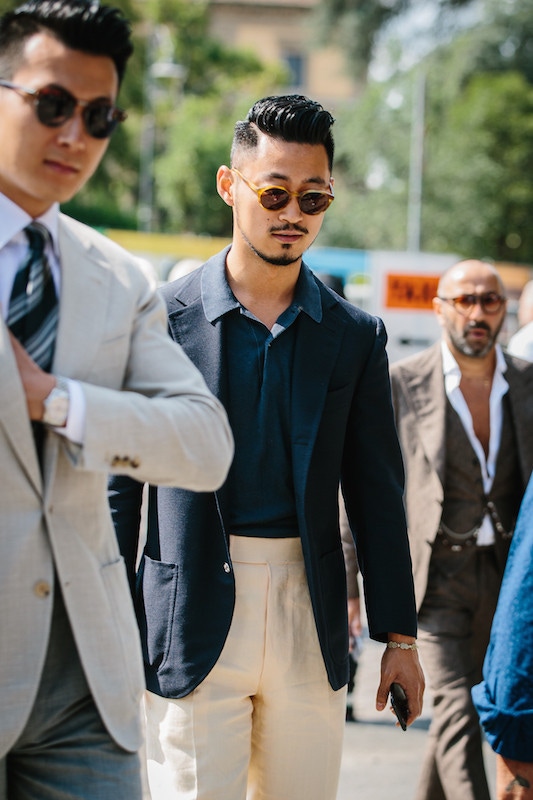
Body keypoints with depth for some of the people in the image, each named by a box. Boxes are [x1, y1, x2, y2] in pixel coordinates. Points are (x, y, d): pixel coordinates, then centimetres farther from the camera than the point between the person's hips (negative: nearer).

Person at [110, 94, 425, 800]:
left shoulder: (356, 336, 8)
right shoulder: (163, 317, 0)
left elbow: (377, 497, 10)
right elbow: (120, 481, 2)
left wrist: (398, 636, 9)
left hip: (310, 615, 3)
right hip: (193, 619, -2)